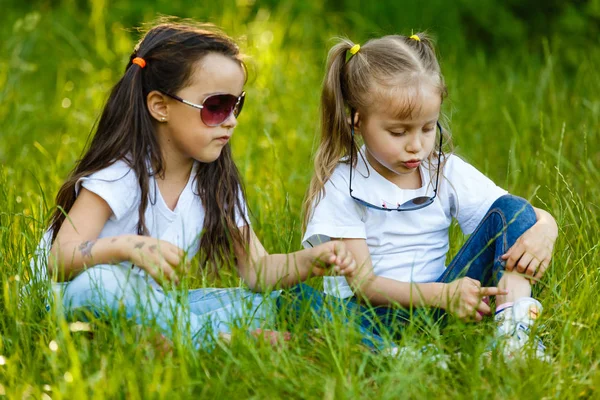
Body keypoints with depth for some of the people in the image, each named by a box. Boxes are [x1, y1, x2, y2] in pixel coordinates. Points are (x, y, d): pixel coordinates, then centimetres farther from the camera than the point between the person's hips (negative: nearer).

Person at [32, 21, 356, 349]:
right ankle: (218, 336, -28)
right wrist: (126, 247, -46)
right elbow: (58, 260, -28)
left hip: (151, 308, 5)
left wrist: (308, 262, -24)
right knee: (97, 283, -39)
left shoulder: (217, 184, 1)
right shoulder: (121, 174, -18)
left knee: (261, 301, -7)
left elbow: (256, 268, -3)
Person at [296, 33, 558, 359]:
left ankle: (513, 326, -32)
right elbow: (363, 283, -12)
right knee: (299, 295, -36)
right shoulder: (341, 186, -5)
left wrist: (543, 233, -23)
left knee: (510, 210, -9)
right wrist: (440, 294, -29)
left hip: (436, 302, 4)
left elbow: (542, 218, 4)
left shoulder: (447, 173, 6)